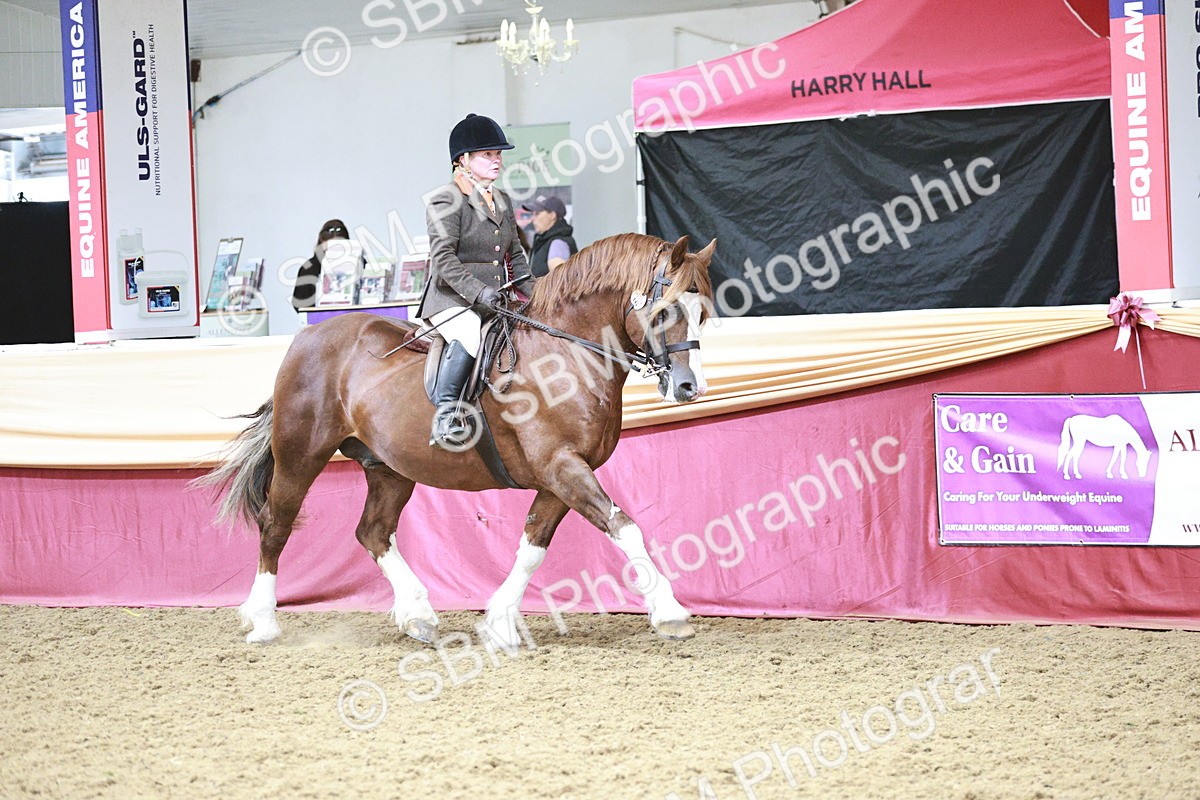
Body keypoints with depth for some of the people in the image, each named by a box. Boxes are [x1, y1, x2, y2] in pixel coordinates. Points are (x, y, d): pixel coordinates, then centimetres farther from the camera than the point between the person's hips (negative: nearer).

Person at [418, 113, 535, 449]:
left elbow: (515, 257, 24)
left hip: (497, 299, 8)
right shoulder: (445, 201, -5)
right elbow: (444, 260, -16)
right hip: (452, 299, -8)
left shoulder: (503, 201, 19)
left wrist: (533, 292, 8)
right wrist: (478, 292, -28)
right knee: (470, 333, -36)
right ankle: (445, 411, -33)